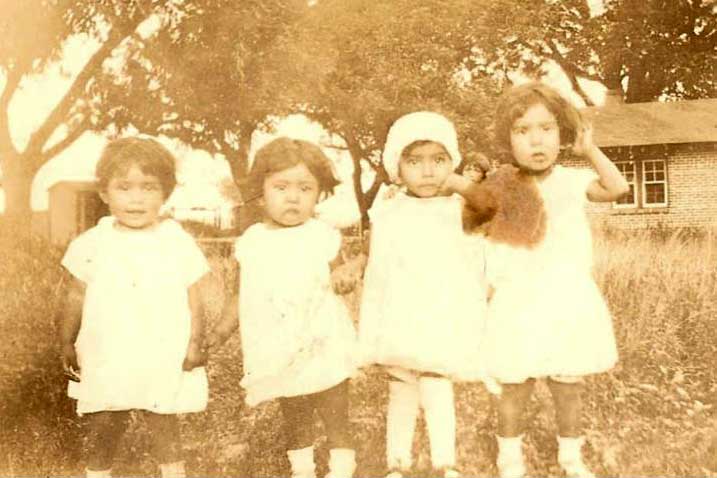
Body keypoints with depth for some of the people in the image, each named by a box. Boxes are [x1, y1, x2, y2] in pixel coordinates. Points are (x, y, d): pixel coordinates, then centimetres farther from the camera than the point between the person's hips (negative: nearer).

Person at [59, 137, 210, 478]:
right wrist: (67, 344, 6)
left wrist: (194, 344, -9)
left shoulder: (178, 243, -5)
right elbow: (76, 298, 6)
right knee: (102, 435, 13)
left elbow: (193, 300, -2)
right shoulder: (92, 244, -2)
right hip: (106, 364, 1)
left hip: (163, 365, -1)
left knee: (166, 431, 12)